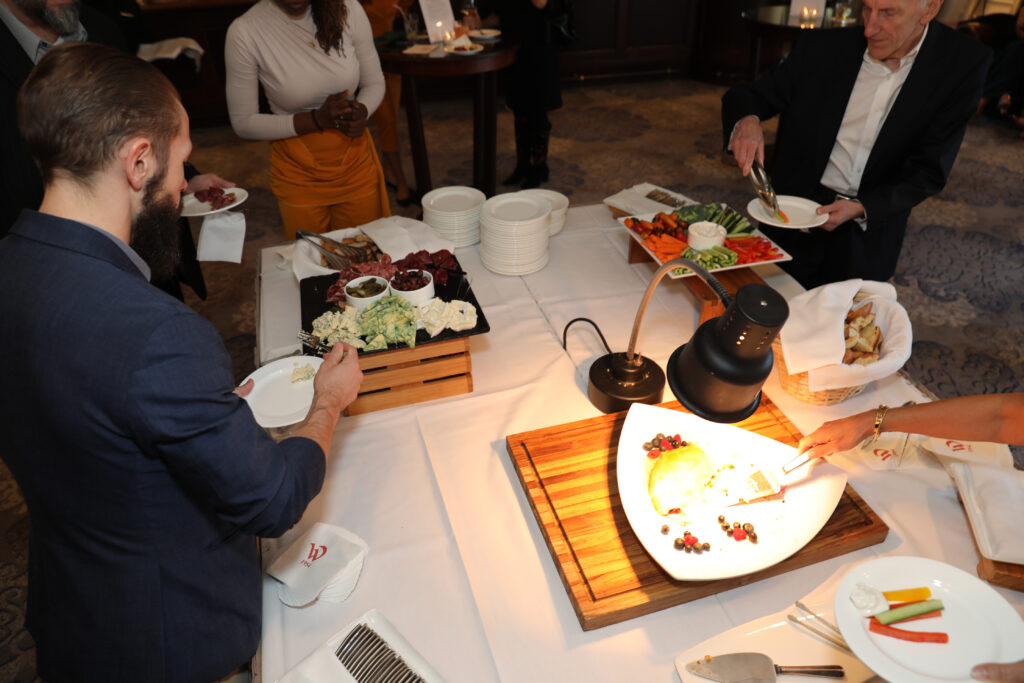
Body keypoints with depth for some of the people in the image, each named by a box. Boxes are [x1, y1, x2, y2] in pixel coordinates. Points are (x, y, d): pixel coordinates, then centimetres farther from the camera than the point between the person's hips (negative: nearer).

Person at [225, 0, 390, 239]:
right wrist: (316, 119, -22)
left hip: (357, 161, 2)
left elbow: (375, 83, 4)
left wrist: (361, 111, -19)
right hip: (299, 170, -2)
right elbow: (243, 123, -10)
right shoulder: (244, 31, -15)